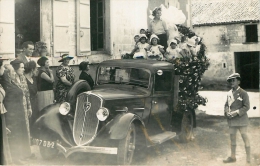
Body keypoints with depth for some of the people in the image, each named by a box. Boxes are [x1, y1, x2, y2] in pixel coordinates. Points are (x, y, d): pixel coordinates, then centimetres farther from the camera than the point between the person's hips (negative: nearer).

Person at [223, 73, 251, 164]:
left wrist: (236, 113, -19)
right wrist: (226, 112, -4)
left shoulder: (243, 93, -9)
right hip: (231, 120, 6)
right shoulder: (229, 93, 9)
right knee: (232, 138, 13)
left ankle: (248, 158, 8)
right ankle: (232, 157, 26)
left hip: (241, 120, -6)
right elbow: (226, 105, 16)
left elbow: (246, 107, -12)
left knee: (245, 138, 0)